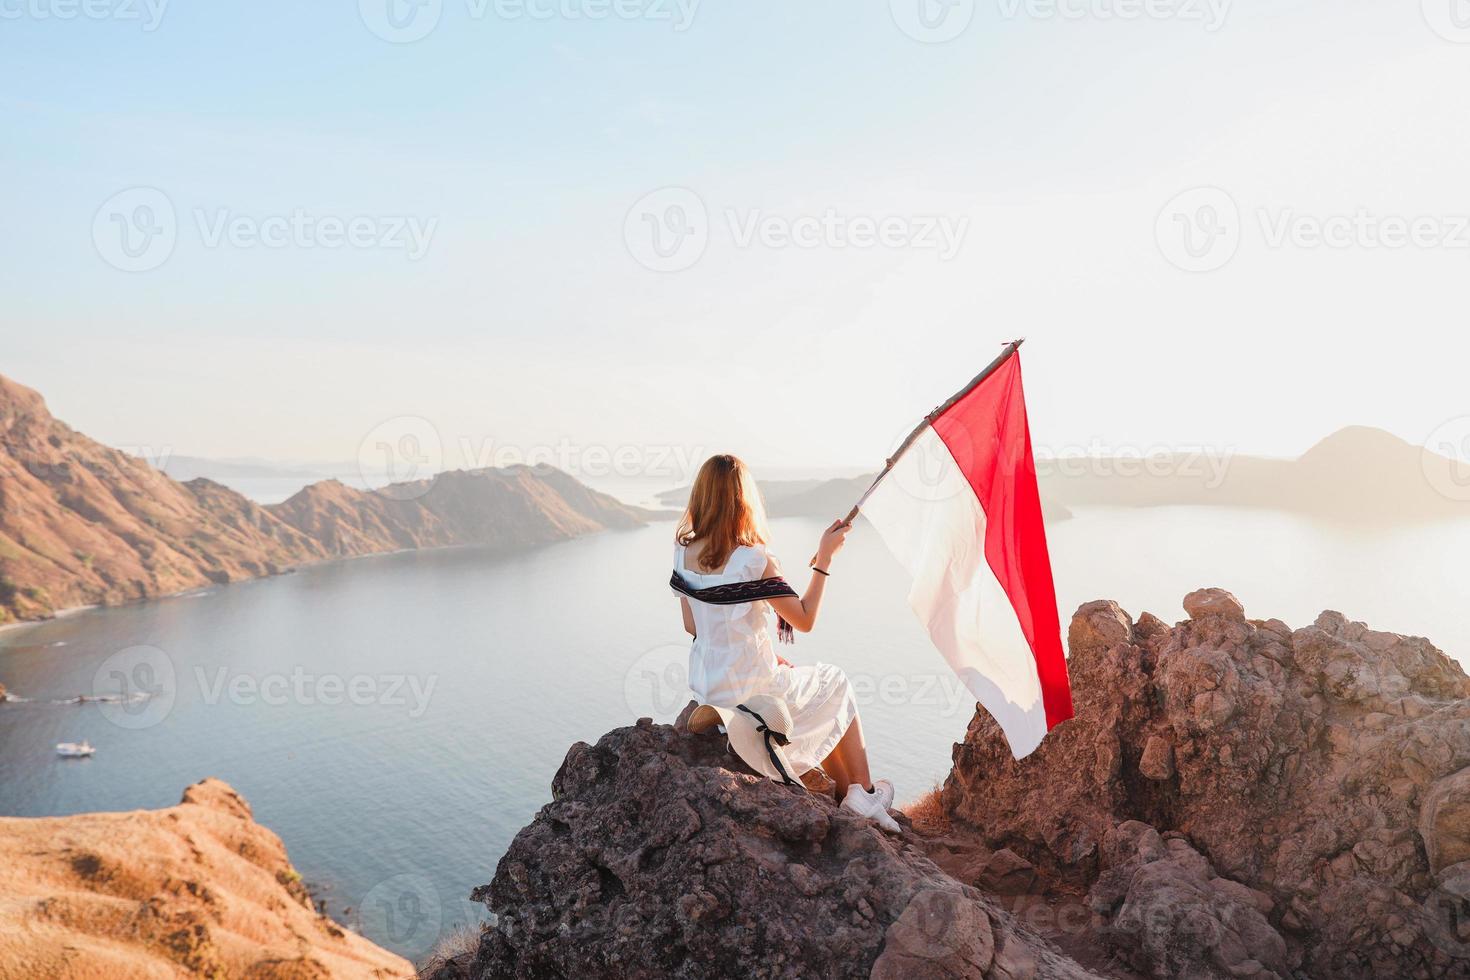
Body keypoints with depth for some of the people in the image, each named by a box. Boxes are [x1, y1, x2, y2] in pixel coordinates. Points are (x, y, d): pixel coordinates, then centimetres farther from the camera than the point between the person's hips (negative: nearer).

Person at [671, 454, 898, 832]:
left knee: (815, 688, 29)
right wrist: (825, 557, -9)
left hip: (705, 687, 6)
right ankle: (864, 792, 31)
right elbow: (805, 620, -15)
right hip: (751, 689, -6)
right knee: (835, 683, 22)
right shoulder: (754, 560, -23)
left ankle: (847, 792, 34)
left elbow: (692, 625, 6)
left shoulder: (684, 552, -3)